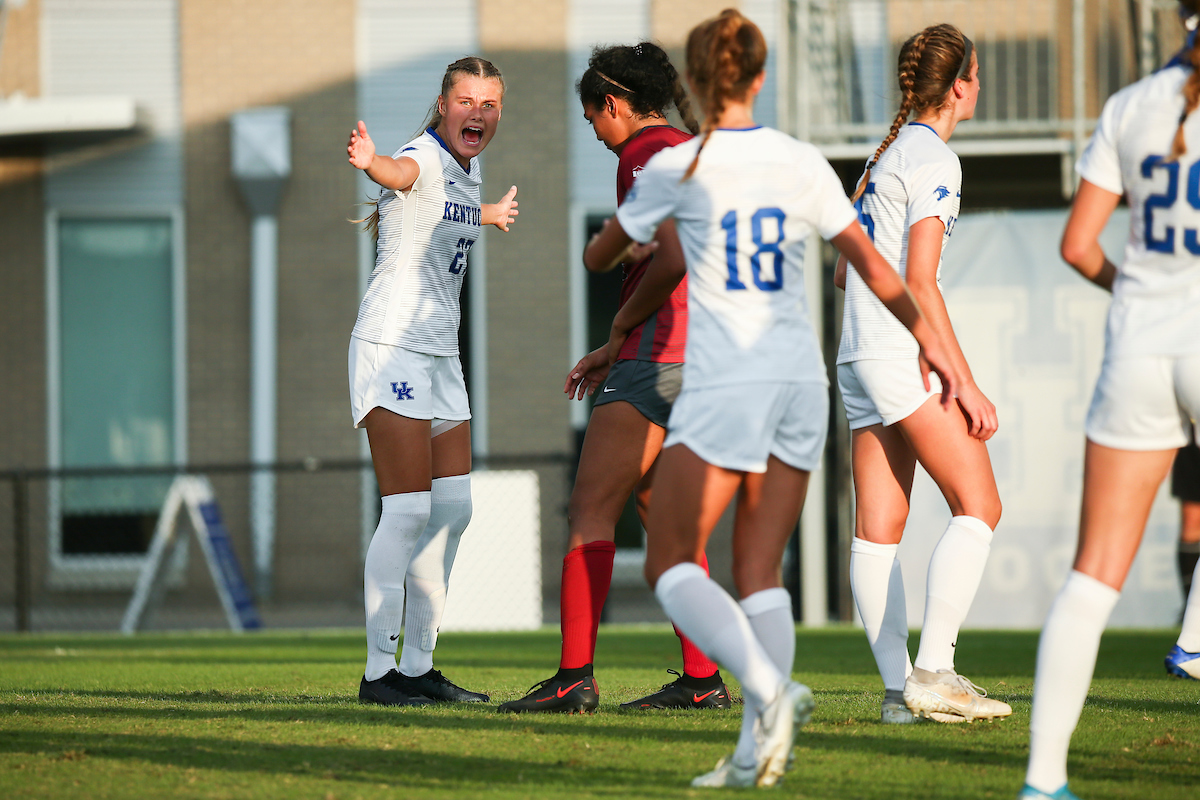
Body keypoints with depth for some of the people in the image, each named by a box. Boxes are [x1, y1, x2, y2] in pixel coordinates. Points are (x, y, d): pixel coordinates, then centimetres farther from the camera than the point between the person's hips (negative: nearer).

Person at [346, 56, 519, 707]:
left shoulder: (467, 172, 13)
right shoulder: (423, 158, -13)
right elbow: (401, 174, -40)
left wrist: (489, 214, 55)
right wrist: (370, 163, -63)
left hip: (441, 354, 9)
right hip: (392, 343, -9)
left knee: (452, 509, 8)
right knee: (408, 509, -13)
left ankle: (419, 665, 14)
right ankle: (379, 671, -11)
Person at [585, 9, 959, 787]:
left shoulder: (676, 170, -3)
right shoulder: (801, 163, 5)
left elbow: (599, 254, 13)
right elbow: (874, 265, 10)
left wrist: (606, 249, 38)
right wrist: (928, 336, 24)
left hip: (725, 386, -4)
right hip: (800, 380, 4)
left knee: (672, 564, 2)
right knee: (760, 571, 9)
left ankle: (770, 688, -21)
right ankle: (757, 751, -1)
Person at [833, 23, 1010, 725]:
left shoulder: (885, 155, 19)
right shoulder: (935, 158, -8)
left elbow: (846, 272, 23)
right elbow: (919, 278, -14)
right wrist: (966, 380, -15)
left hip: (858, 353, 10)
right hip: (904, 352, -10)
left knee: (879, 529, 2)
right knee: (978, 507, -10)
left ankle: (898, 686, -1)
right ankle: (933, 672, -18)